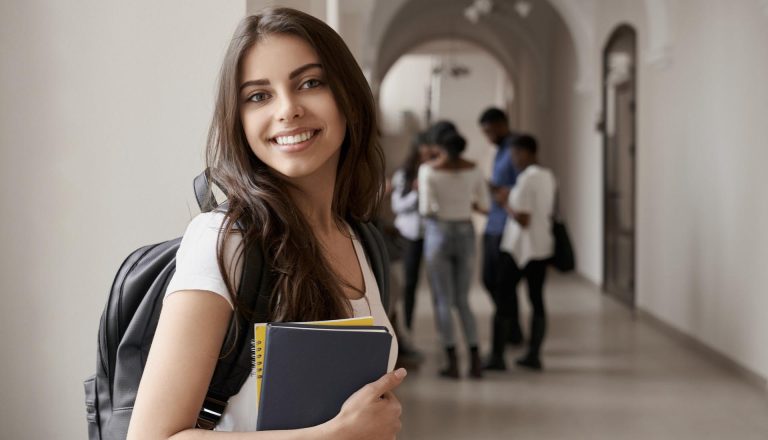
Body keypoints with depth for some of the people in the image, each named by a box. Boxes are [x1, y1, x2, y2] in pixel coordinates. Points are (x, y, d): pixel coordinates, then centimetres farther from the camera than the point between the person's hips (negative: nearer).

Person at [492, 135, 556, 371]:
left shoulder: (526, 179, -16)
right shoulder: (548, 176, 10)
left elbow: (522, 219, -20)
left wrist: (506, 202, -5)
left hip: (519, 248, -8)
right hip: (542, 246, 8)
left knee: (505, 298, 0)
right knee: (536, 299, 8)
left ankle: (497, 354, 3)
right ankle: (534, 354, 11)